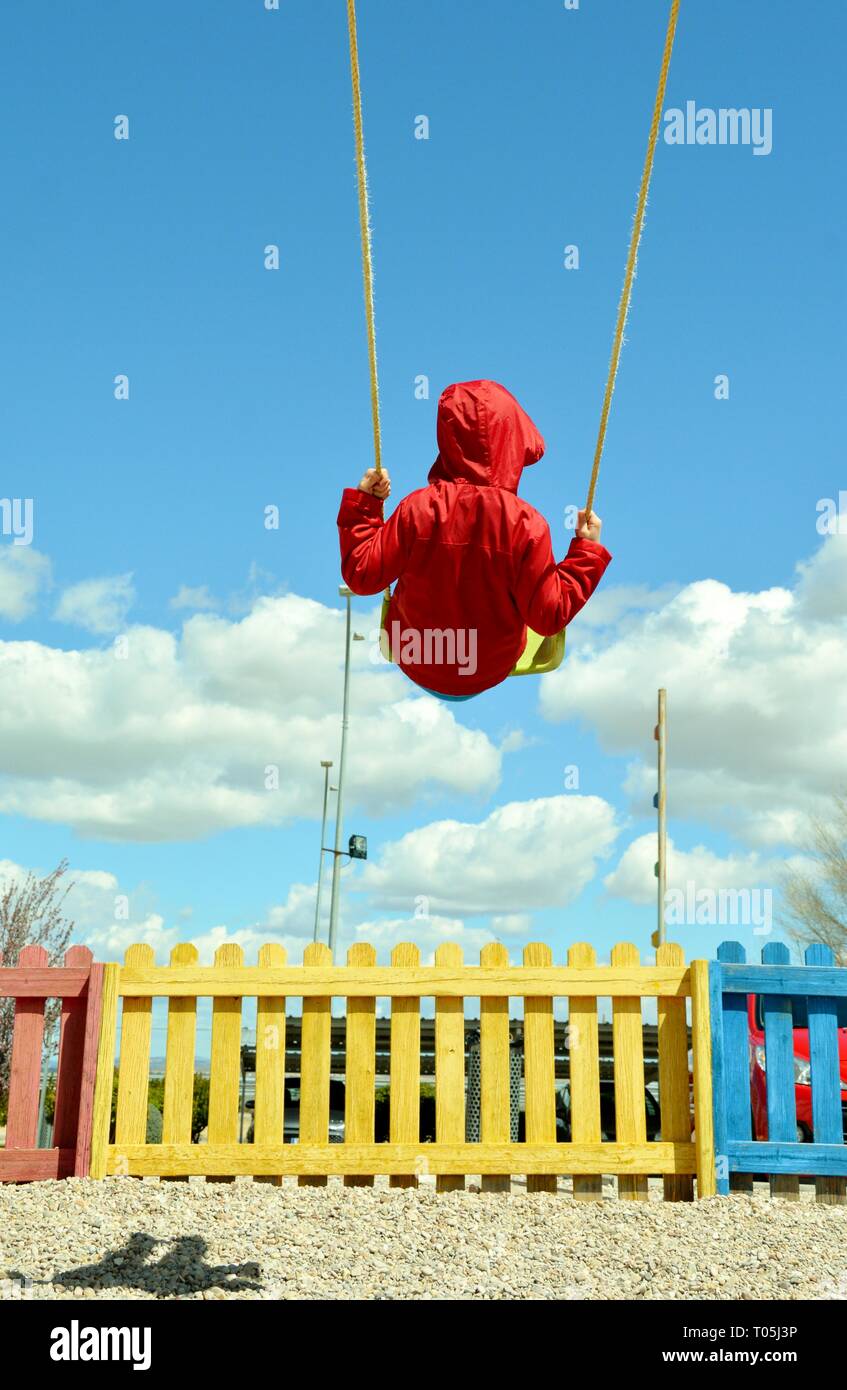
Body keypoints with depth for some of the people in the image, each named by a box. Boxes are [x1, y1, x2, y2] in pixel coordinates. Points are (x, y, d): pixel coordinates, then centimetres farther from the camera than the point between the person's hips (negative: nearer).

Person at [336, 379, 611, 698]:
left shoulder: (418, 508, -22)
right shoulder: (526, 523, -25)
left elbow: (361, 576, -14)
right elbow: (550, 617, -19)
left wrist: (363, 504, -2)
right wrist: (587, 550, -8)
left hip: (416, 666, 1)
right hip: (490, 673, 0)